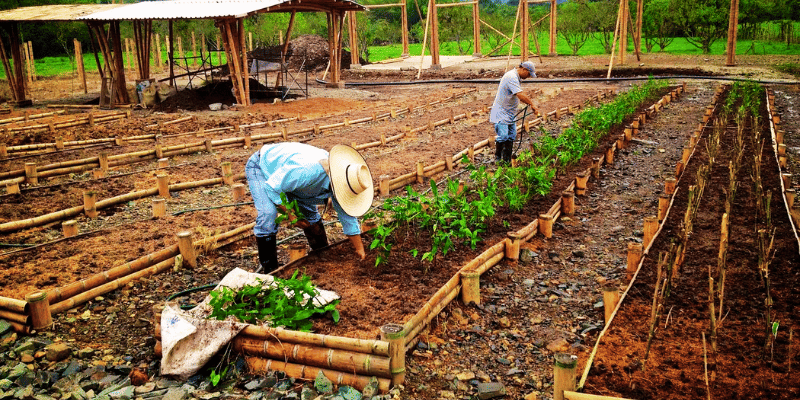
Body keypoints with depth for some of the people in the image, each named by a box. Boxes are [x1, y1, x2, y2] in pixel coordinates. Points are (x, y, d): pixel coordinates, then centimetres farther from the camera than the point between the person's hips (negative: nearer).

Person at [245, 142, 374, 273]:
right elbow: (272, 188, -32)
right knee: (268, 215, -23)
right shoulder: (307, 171, -45)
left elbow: (348, 217, -7)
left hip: (282, 165, 7)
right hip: (259, 167, -7)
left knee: (310, 212, 5)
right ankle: (269, 270, -10)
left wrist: (360, 252, -3)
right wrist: (291, 216, -24)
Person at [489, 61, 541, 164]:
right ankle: (497, 158, 4)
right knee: (503, 136, -11)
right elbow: (520, 95, -29)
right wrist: (532, 105, -24)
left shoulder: (516, 77, 12)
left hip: (510, 113, 10)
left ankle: (507, 159, 14)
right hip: (501, 112, -10)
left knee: (511, 135, 9)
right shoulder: (511, 77, -21)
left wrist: (529, 103, 13)